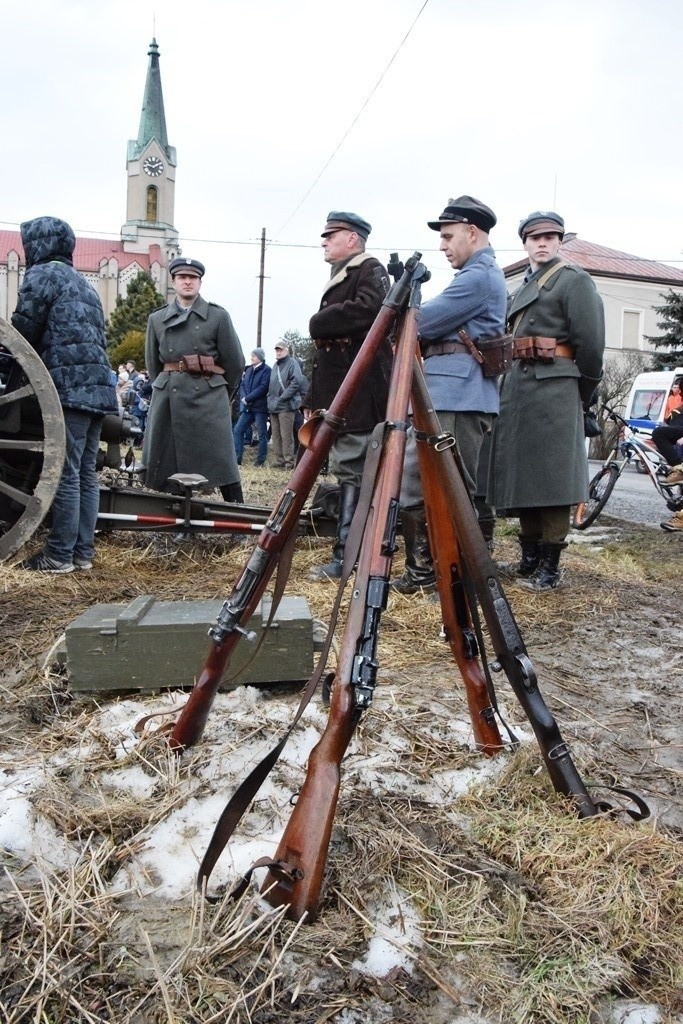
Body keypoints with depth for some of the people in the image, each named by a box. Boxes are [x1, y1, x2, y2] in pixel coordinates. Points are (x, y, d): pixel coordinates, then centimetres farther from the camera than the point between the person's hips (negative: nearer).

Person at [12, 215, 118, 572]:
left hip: (68, 386, -8)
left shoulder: (41, 274, 1)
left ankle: (59, 555, -4)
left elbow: (24, 329, -3)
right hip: (96, 385, 8)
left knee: (65, 474, -7)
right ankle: (83, 552, 9)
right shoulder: (83, 283, 27)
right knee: (86, 473, 7)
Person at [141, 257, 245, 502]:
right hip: (167, 398, 4)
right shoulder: (156, 319, 14)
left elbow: (235, 362, 6)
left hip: (208, 397, -3)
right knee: (162, 464, 5)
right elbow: (152, 363, 20)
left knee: (222, 462, -7)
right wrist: (167, 388, 16)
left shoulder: (218, 316, 4)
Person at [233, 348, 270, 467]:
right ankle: (236, 458, 7)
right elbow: (242, 385, 12)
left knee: (262, 434, 1)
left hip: (260, 407, -7)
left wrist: (248, 398, -16)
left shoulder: (266, 370, -7)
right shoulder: (249, 370, 16)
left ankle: (260, 461, 7)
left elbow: (263, 387, -16)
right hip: (247, 407, 8)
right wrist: (243, 397, -8)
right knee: (237, 430, 4)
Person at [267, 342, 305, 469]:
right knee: (276, 435, 9)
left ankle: (289, 461, -3)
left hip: (286, 406, -8)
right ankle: (279, 460, 15)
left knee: (286, 435, -7)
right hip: (273, 406, 8)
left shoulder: (292, 363, -6)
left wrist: (283, 397, -17)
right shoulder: (275, 365, 18)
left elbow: (297, 382, -17)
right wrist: (271, 399, 13)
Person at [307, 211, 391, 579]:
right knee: (346, 468, 12)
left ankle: (345, 555, -7)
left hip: (360, 394, -10)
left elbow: (368, 310, -26)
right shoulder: (338, 278, 25)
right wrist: (314, 399, 20)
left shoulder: (371, 270, -3)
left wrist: (319, 324, -12)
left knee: (351, 470, -10)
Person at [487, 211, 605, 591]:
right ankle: (529, 555, 18)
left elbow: (591, 343, -7)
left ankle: (550, 563, -2)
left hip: (554, 388, -8)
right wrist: (512, 386, 12)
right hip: (517, 388, 8)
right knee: (522, 474, 9)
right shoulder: (524, 287, 24)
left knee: (551, 477, -7)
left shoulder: (575, 280, 0)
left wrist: (583, 396, -4)